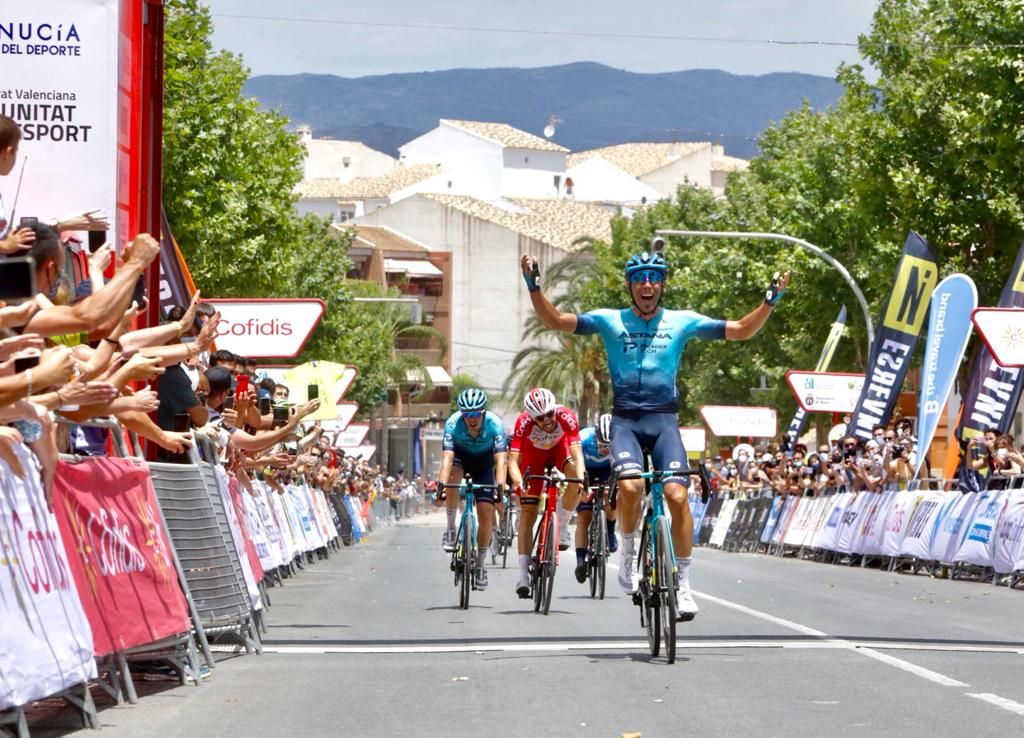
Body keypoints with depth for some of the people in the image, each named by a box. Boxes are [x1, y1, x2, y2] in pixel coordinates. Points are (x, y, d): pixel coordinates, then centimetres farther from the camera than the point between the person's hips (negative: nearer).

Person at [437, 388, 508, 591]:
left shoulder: (495, 424, -32)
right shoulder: (453, 424, -32)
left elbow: (501, 460, -38)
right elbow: (447, 458, -40)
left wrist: (500, 486, -54)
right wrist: (441, 483, -55)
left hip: (484, 463, 0)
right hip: (461, 457, 0)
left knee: (486, 513, -10)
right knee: (454, 474, -36)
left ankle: (480, 564, 7)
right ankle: (451, 528, -21)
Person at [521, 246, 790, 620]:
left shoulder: (682, 321, 7)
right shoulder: (610, 321, 5)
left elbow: (741, 330, 8)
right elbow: (554, 320, -1)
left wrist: (771, 299, -5)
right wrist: (534, 286, -14)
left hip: (664, 420, 1)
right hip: (625, 420, -1)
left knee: (677, 496, -17)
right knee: (630, 487, -27)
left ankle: (683, 584, -5)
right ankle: (628, 551, 1)